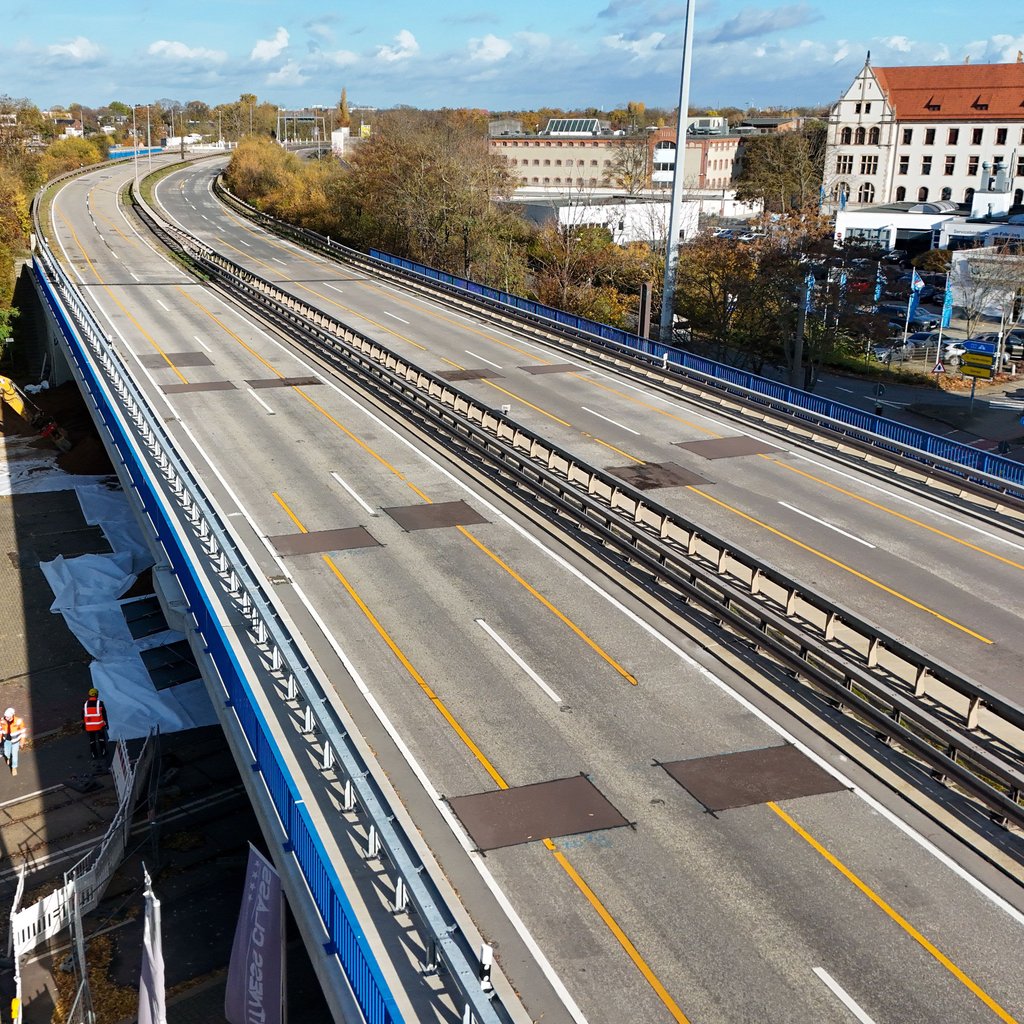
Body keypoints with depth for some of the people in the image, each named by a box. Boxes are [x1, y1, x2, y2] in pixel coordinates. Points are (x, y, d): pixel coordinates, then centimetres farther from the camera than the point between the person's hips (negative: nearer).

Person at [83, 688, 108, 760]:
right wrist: (106, 723, 2)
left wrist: (83, 724, 18)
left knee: (92, 740, 16)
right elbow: (104, 714, -9)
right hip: (99, 725, -2)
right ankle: (103, 753, 23)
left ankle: (94, 755, 23)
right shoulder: (100, 703, -12)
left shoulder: (85, 704, -2)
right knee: (101, 739, 17)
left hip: (89, 727, 2)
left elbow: (83, 716, 5)